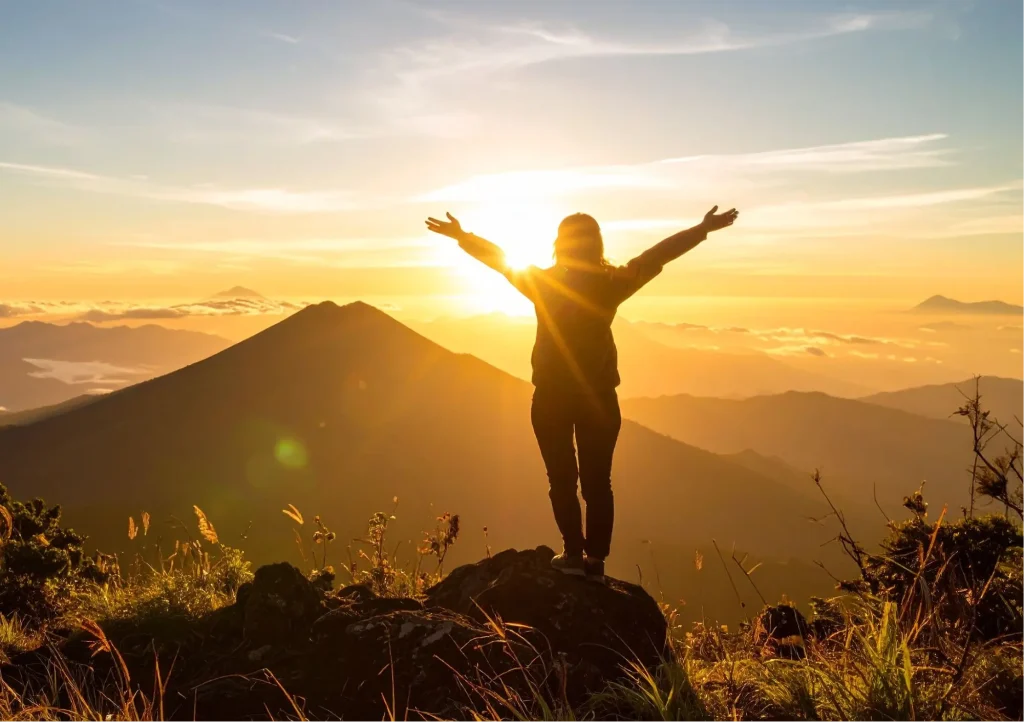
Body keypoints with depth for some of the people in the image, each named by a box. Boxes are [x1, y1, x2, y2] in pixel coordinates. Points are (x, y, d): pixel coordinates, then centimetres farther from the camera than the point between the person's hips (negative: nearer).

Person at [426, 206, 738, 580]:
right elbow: (658, 255, 1)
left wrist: (463, 237, 19)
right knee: (597, 480, 7)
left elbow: (499, 258, 5)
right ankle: (595, 559, 8)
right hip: (599, 397, 1)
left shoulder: (541, 282, -5)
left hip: (552, 397, -1)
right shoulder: (611, 283, -5)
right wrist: (704, 229, 9)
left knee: (562, 479, 8)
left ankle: (574, 554, 4)